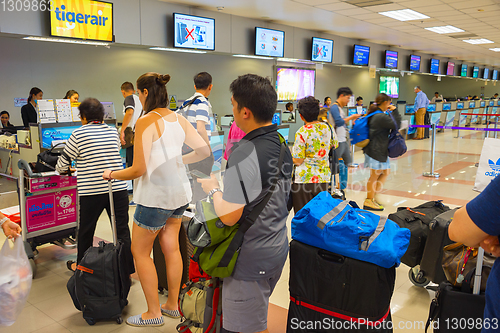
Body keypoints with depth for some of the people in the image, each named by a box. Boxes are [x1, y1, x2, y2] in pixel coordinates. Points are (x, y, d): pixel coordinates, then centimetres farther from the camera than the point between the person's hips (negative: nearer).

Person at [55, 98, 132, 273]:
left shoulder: (78, 135, -3)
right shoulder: (113, 132, 9)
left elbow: (63, 163, 4)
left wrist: (62, 170, 27)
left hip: (91, 192, -3)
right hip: (118, 188, 3)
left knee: (85, 231, 16)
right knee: (122, 231, 7)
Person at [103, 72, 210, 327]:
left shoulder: (146, 122, -17)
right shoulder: (179, 119, 4)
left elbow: (138, 169, -20)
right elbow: (204, 151, 7)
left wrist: (112, 174, -2)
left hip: (155, 195, -7)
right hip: (179, 192, 8)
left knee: (140, 252, 10)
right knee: (171, 248, 17)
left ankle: (154, 313, 19)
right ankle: (172, 305, 31)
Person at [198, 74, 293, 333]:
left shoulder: (244, 154, -26)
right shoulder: (282, 144, 2)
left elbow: (229, 216, -26)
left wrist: (214, 188, -7)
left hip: (251, 258, -9)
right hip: (278, 248, 9)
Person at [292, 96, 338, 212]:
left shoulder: (301, 133, -15)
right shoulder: (328, 128, 1)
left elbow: (298, 161, -12)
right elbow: (335, 146, 19)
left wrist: (289, 154, 6)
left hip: (304, 179, -5)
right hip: (323, 177, 6)